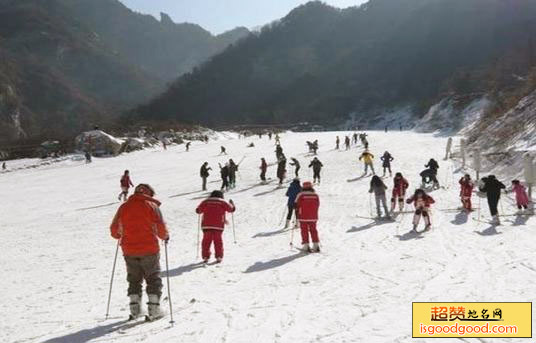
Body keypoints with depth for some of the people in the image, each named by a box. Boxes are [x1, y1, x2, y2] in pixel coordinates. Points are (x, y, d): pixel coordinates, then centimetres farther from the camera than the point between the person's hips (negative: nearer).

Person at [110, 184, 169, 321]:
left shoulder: (124, 207, 6)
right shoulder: (151, 205, -5)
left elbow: (114, 229, 8)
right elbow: (161, 228, -11)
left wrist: (120, 236, 28)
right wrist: (165, 236, 9)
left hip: (129, 250, 3)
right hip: (149, 249, -3)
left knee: (134, 279, 17)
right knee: (153, 278, 8)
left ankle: (135, 308, 14)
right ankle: (154, 308, 3)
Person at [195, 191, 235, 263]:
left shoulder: (205, 202, 6)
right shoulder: (223, 203, 3)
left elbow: (198, 210, 11)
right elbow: (232, 209, 11)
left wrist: (203, 208, 32)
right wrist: (232, 204, 32)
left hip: (206, 225, 1)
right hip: (218, 226, -1)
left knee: (206, 241, 8)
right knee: (218, 241, 9)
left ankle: (205, 257, 6)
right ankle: (219, 257, 6)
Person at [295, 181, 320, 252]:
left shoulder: (300, 195, -11)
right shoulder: (315, 195, 0)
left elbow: (297, 205, -5)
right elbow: (317, 205, 8)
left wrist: (297, 212, 13)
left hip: (303, 217, -3)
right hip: (313, 217, 3)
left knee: (304, 231, 5)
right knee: (313, 230, 13)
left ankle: (306, 246, 1)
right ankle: (316, 246, 12)